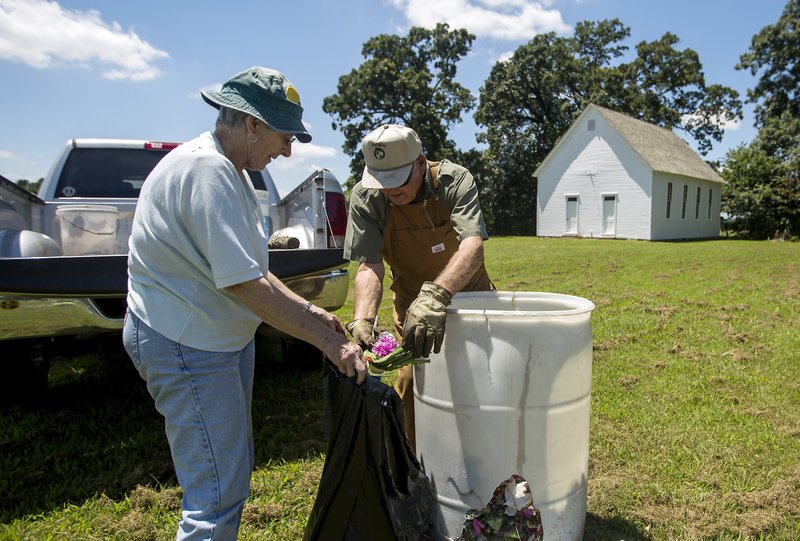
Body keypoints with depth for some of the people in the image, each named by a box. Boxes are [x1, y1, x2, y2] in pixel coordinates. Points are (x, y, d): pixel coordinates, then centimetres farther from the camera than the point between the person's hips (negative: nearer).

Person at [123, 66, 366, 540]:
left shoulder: (229, 171, 11)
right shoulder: (205, 169, -22)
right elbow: (243, 284, -27)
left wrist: (308, 312, 8)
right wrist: (328, 342, -22)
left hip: (227, 336, 11)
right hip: (186, 345, -11)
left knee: (234, 470, 22)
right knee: (219, 494, -5)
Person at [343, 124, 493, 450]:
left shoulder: (454, 181, -21)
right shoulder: (366, 197, -15)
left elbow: (473, 246, -36)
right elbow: (369, 267, -20)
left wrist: (436, 295, -53)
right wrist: (362, 319, -38)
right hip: (412, 306, 1)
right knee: (413, 388, -6)